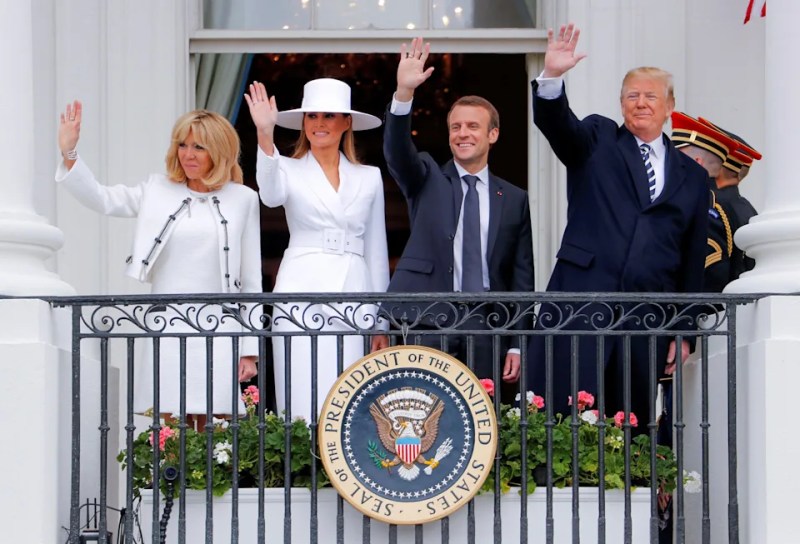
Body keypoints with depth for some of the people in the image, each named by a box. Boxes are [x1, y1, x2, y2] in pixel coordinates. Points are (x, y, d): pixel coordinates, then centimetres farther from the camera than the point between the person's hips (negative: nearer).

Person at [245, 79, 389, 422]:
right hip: (302, 295, -2)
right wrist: (265, 135, -35)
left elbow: (376, 250, 16)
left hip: (352, 299, 2)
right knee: (302, 405, -6)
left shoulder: (369, 177, 13)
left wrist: (380, 319, 14)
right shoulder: (290, 170, 5)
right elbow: (271, 195, -20)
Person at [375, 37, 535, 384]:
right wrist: (404, 93, -28)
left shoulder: (514, 200, 12)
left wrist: (517, 344, 5)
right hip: (426, 318, -1)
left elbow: (522, 275, 11)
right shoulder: (426, 180, 10)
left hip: (485, 324, 2)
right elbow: (397, 151, -11)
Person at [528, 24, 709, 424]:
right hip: (580, 305, -3)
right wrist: (552, 78, -30)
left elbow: (693, 261, 15)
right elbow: (556, 124, -10)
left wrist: (684, 331, 11)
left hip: (648, 317, 3)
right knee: (561, 417, -10)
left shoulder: (692, 176, 16)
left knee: (632, 423, 3)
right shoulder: (598, 139, 11)